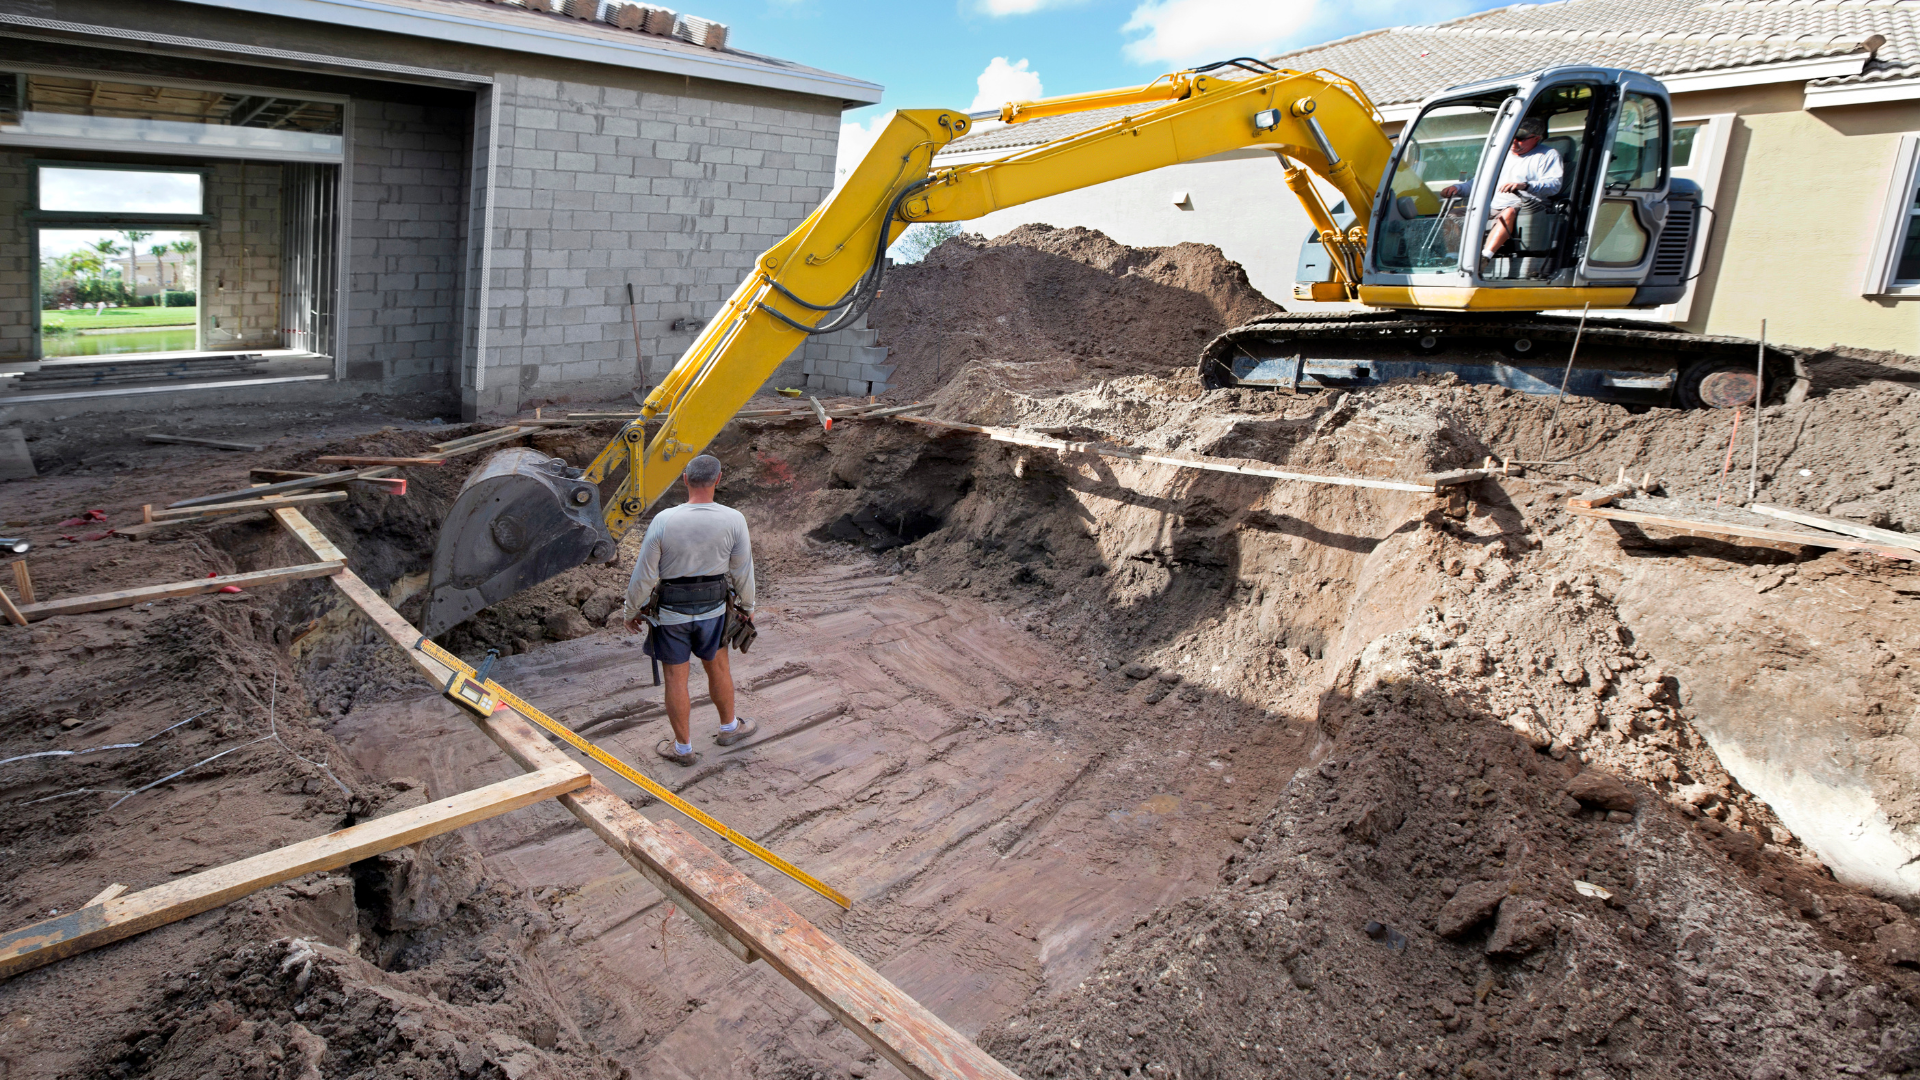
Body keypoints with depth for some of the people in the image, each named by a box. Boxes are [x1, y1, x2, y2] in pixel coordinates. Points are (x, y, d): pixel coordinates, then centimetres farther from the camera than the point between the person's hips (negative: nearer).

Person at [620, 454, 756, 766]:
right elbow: (742, 572, -4)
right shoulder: (734, 520, -16)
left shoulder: (664, 521, -20)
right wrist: (747, 606, 14)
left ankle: (683, 747, 26)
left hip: (671, 612, -2)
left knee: (676, 678, 11)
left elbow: (644, 575, -13)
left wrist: (630, 611, 3)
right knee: (717, 667, 23)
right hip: (712, 609, 2)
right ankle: (729, 727, 42)